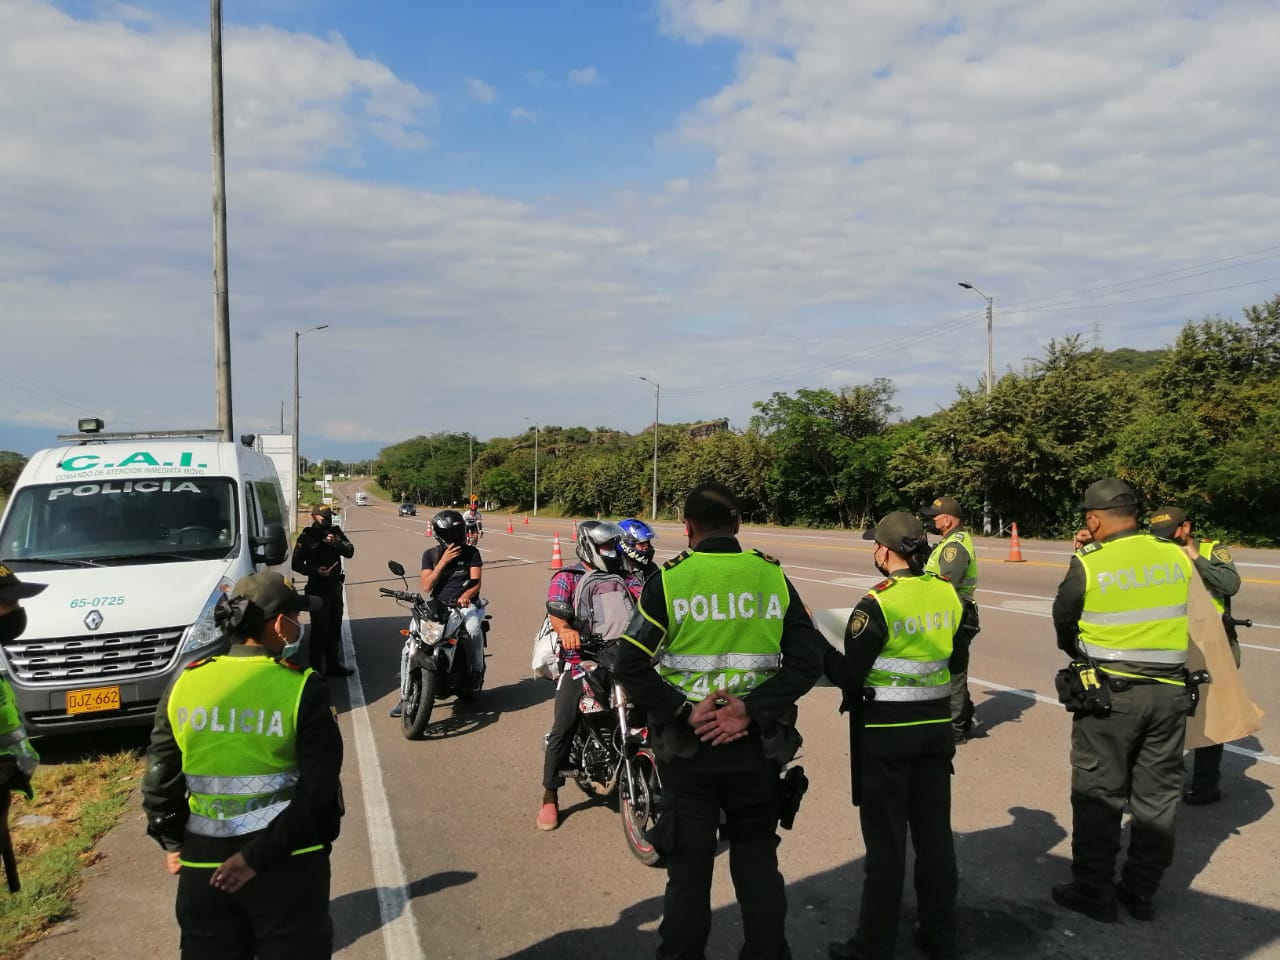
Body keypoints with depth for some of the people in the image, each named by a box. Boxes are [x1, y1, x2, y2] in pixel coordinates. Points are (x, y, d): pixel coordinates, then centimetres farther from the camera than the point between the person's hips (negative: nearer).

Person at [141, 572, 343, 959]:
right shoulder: (303, 688, -13)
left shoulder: (185, 683, -1)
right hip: (287, 862, -4)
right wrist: (260, 855, -11)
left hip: (202, 861, 4)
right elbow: (317, 789, -17)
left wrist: (172, 842, 16)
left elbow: (160, 774, 5)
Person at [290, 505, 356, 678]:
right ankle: (316, 669, 3)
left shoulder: (335, 531, 7)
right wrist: (315, 570, -22)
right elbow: (296, 564, -8)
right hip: (318, 588, -6)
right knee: (320, 630, -5)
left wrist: (336, 543, -20)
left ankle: (333, 664, 27)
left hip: (335, 586, 6)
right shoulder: (306, 537, -8)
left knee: (335, 628, 15)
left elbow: (350, 552, -3)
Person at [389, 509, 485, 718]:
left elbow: (476, 582, -6)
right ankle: (405, 696, 4)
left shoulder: (471, 553, 2)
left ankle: (476, 672, -12)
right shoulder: (430, 554, 5)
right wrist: (443, 561, -14)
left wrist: (466, 595, -28)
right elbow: (426, 587, -5)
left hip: (464, 605, -2)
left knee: (474, 629, -37)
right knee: (409, 650, -12)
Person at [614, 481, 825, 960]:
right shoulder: (772, 576, -1)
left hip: (688, 747, -2)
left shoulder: (669, 579, -8)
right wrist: (752, 709, -12)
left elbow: (631, 667, -14)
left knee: (689, 869, 13)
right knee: (758, 864, 19)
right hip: (757, 745, 2)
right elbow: (808, 659, -6)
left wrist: (683, 713, -13)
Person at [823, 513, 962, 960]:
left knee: (886, 838, 5)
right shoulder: (948, 593, 0)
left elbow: (848, 675, -16)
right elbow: (955, 659, 10)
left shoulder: (877, 604, -19)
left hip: (886, 730, -6)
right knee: (935, 831, 16)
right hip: (936, 724, 6)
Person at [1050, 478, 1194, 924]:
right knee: (1157, 794, 15)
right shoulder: (1177, 557, -1)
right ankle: (1142, 892, 27)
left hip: (1110, 690, -4)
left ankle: (1094, 892, 18)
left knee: (1098, 794, 8)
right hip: (1170, 690, 4)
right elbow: (1182, 616, 8)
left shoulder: (1088, 565, -12)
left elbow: (1064, 625, 0)